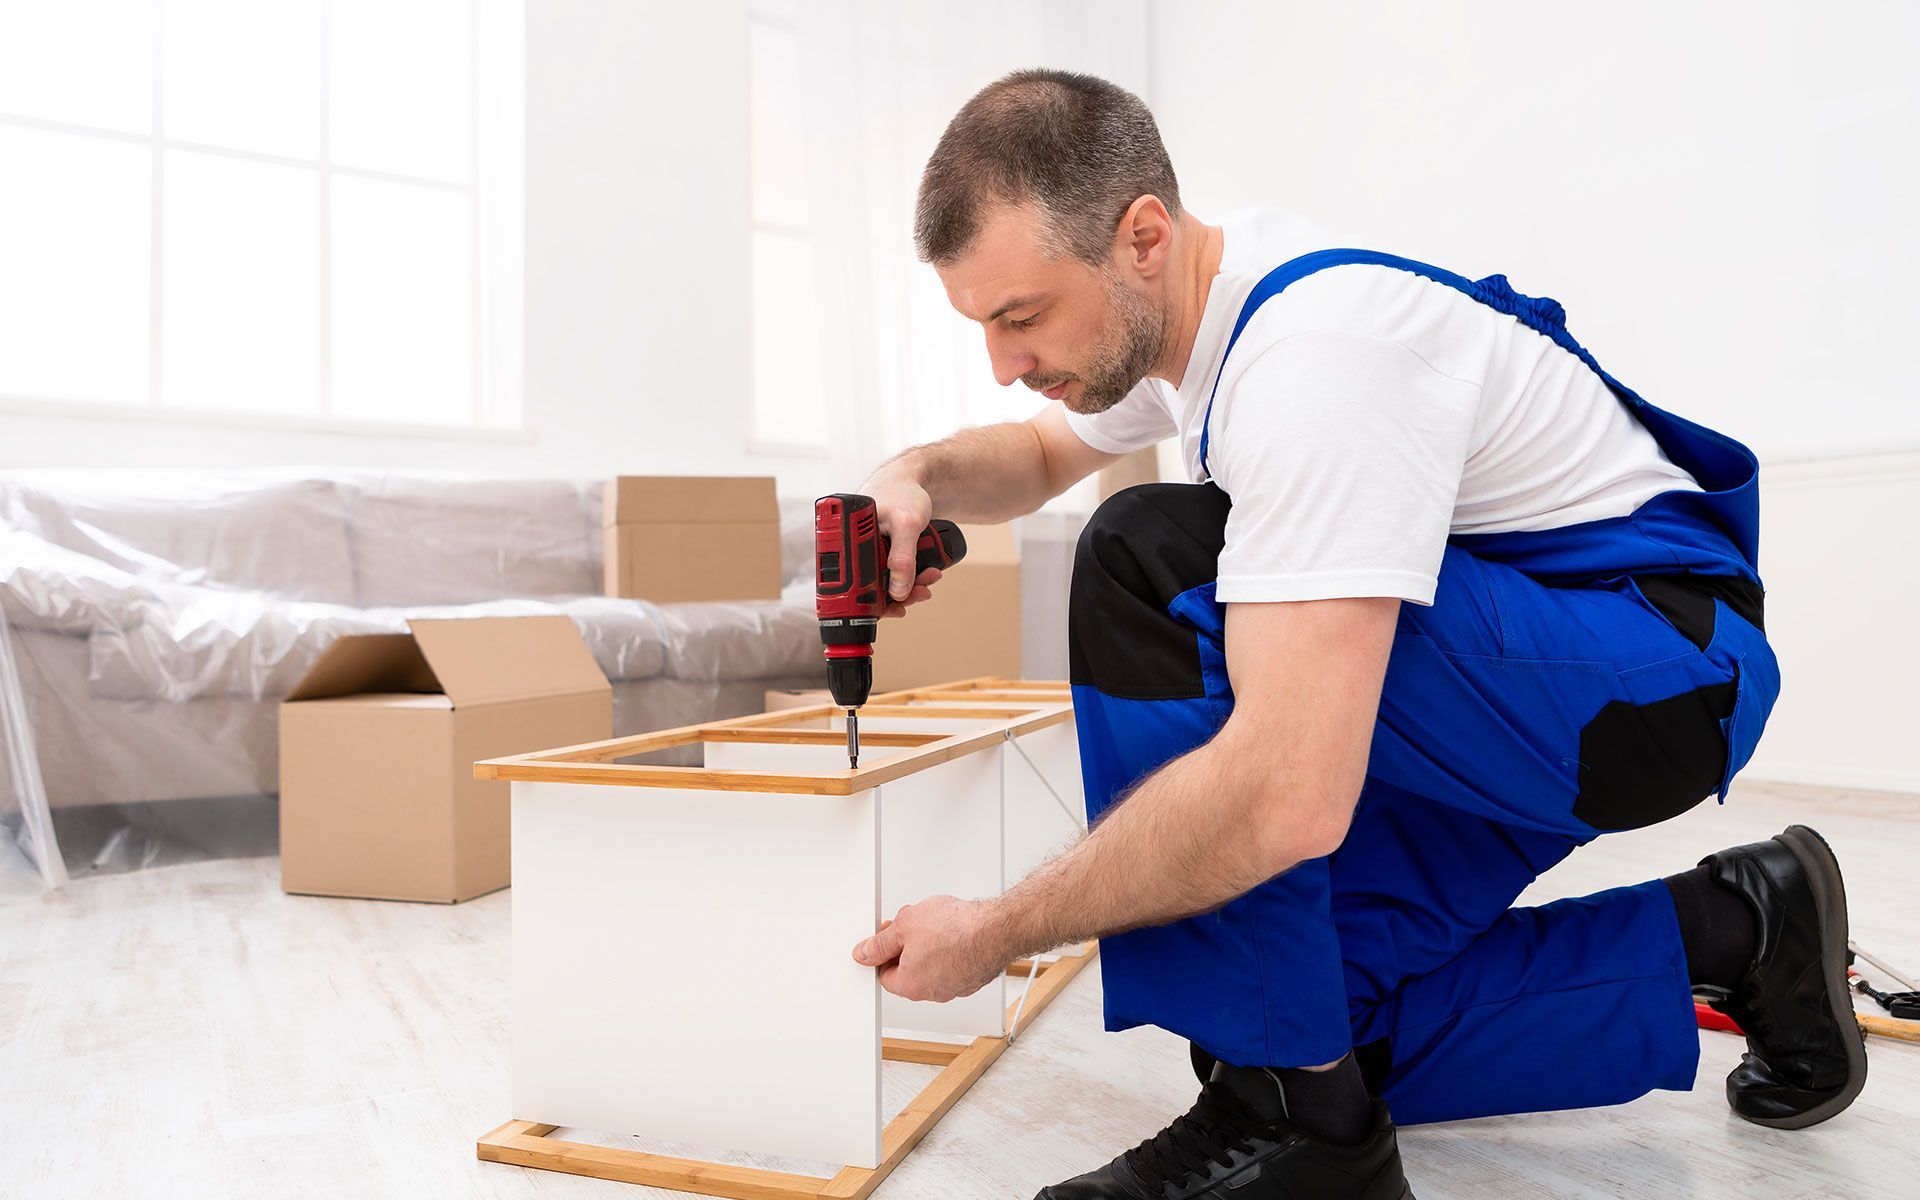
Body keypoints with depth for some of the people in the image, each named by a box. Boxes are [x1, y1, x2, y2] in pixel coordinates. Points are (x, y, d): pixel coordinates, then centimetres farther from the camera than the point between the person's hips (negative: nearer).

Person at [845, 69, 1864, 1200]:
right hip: (1480, 687, 10)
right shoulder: (1168, 301, -1)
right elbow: (1043, 451, 19)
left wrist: (997, 934, -26)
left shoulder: (1311, 357, -31)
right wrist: (922, 477, -6)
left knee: (1149, 567, -29)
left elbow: (1289, 795, -39)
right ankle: (1728, 929, 16)